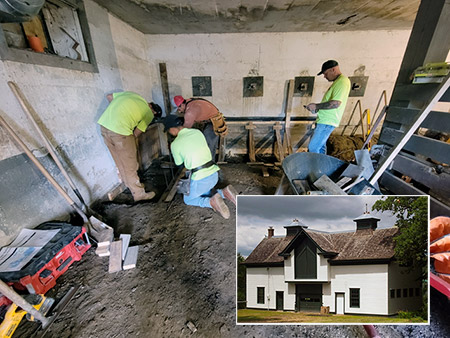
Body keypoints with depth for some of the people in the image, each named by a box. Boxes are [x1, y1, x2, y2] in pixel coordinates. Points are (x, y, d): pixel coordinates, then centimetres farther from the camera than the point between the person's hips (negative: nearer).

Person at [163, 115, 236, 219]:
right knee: (203, 193, 34)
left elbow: (179, 163, 11)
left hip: (200, 179, -6)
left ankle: (211, 202, -6)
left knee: (188, 199, 23)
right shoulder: (197, 132, 7)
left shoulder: (175, 144, -7)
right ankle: (224, 193, 5)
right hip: (214, 173, 6)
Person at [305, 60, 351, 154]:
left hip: (327, 122, -11)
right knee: (320, 147, 16)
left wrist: (316, 106, -15)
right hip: (324, 120, 11)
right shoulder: (338, 81, 20)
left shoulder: (342, 81, -13)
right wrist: (317, 109, 10)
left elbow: (335, 103, -23)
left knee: (313, 148, -13)